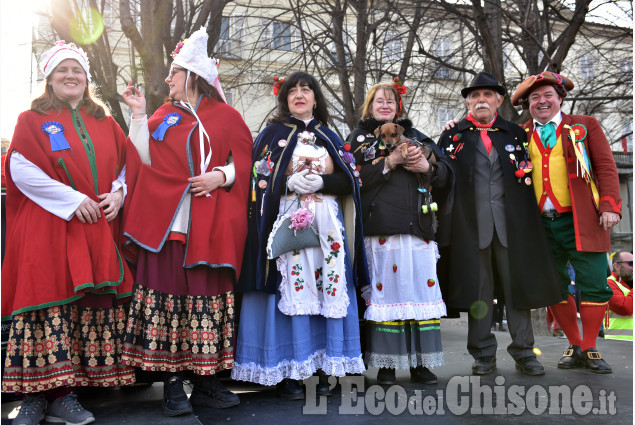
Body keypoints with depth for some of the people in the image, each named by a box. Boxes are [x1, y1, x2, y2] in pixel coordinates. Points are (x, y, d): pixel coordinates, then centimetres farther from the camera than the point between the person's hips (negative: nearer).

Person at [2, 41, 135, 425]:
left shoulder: (104, 122, 18)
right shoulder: (33, 119, 7)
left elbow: (125, 165, 19)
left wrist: (118, 193, -2)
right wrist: (72, 198, -13)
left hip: (97, 231, 4)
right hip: (48, 228, -3)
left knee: (91, 305, 0)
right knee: (48, 300, -7)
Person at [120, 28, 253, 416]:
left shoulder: (227, 117, 10)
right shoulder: (164, 116, 16)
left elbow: (244, 164, 6)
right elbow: (145, 160, 5)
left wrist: (221, 176, -11)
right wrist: (139, 115, 3)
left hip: (211, 227, -1)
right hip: (166, 222, 1)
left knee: (210, 300, 2)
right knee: (169, 298, -1)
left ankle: (207, 382, 14)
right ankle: (173, 384, 10)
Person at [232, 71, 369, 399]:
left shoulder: (329, 137, 18)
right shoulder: (273, 133, 11)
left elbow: (348, 181, 8)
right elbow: (260, 178, 1)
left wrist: (320, 181, -10)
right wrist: (290, 183, -15)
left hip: (326, 224, 3)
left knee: (328, 291, -1)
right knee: (288, 290, -8)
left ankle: (323, 369, 7)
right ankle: (285, 372, -1)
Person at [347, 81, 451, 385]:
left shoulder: (416, 136, 22)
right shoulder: (360, 138, 14)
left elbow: (446, 173, 18)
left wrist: (427, 166, -2)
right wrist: (390, 162, -10)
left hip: (419, 226, 3)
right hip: (382, 226, -3)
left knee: (423, 287, 0)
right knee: (386, 288, -5)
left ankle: (420, 363, 9)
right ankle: (386, 363, 6)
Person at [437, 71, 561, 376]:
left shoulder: (515, 134, 14)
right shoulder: (453, 136, 9)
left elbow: (529, 177, 13)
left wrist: (529, 220, 4)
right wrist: (446, 224, -5)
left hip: (512, 223, 1)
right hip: (471, 223, -1)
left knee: (518, 284, 4)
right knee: (477, 288, 3)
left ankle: (523, 351, 16)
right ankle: (483, 354, 14)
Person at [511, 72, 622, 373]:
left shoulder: (584, 126, 9)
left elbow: (606, 166, 3)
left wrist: (609, 205, -8)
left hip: (581, 221, -2)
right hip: (540, 224, 2)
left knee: (593, 285, -3)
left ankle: (590, 349, 13)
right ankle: (574, 346, 22)